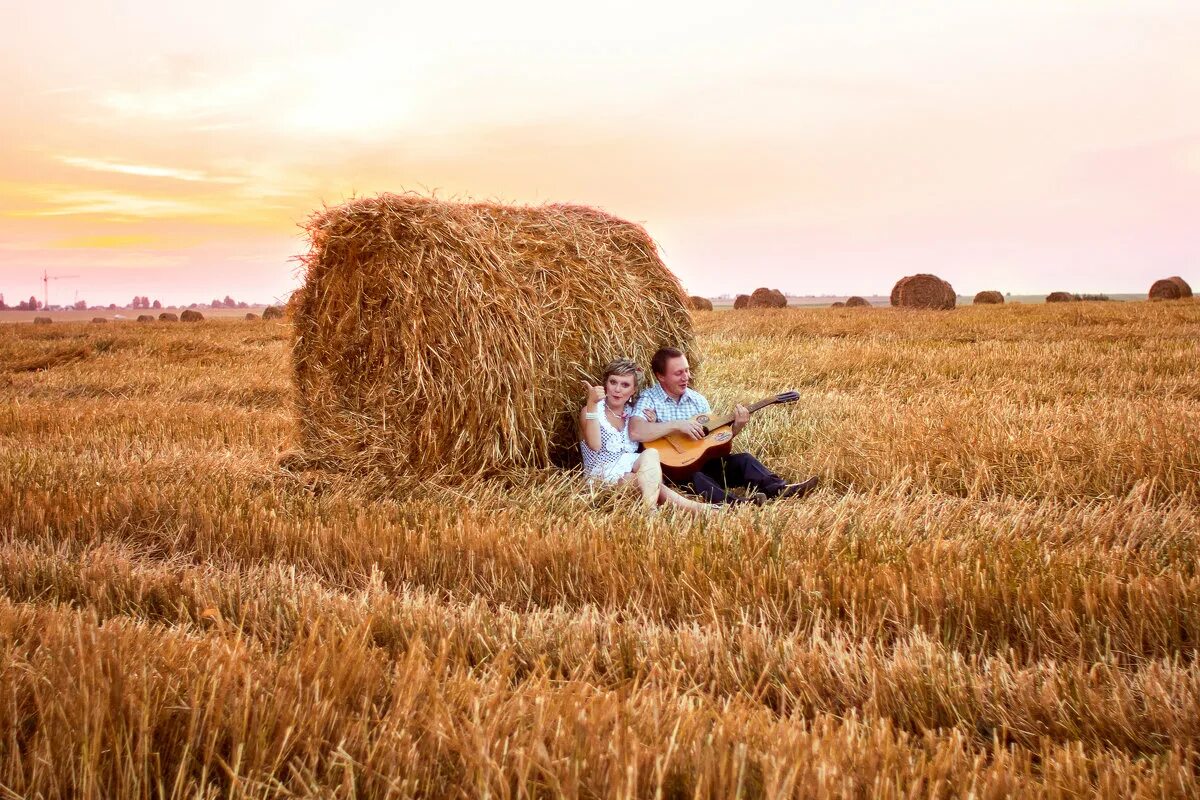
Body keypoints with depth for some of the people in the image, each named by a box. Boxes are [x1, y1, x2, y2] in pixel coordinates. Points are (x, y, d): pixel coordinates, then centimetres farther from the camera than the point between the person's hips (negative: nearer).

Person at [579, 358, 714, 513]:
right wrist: (591, 404, -24)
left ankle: (649, 509, -53)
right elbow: (594, 445, -17)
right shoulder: (591, 411, 3)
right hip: (604, 475, -4)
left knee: (651, 453, -33)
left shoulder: (633, 412, 19)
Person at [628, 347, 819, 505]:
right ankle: (736, 503, -58)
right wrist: (676, 425, -25)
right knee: (694, 477, -36)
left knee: (742, 460, -15)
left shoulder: (697, 399, 14)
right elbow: (635, 432, -25)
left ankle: (779, 489, -36)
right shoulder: (649, 400, -5)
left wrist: (736, 427, -5)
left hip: (702, 462, 6)